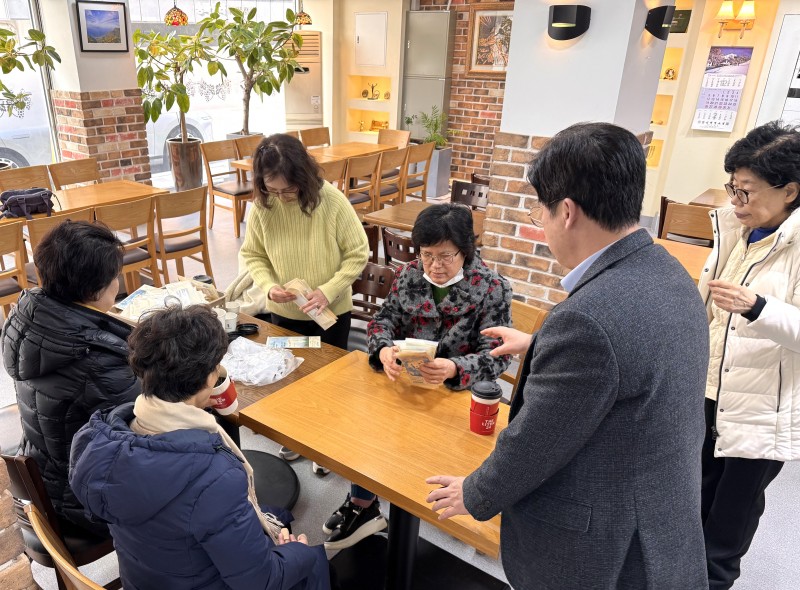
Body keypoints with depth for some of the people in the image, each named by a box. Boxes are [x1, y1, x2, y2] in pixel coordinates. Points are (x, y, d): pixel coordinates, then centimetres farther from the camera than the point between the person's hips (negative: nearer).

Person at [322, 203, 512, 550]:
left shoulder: (492, 289, -11)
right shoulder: (409, 275, 0)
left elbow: (497, 356, -14)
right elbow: (384, 319, 4)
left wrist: (454, 369, -33)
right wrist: (383, 349, -20)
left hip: (457, 392, -4)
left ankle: (362, 505, 6)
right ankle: (362, 504, 4)